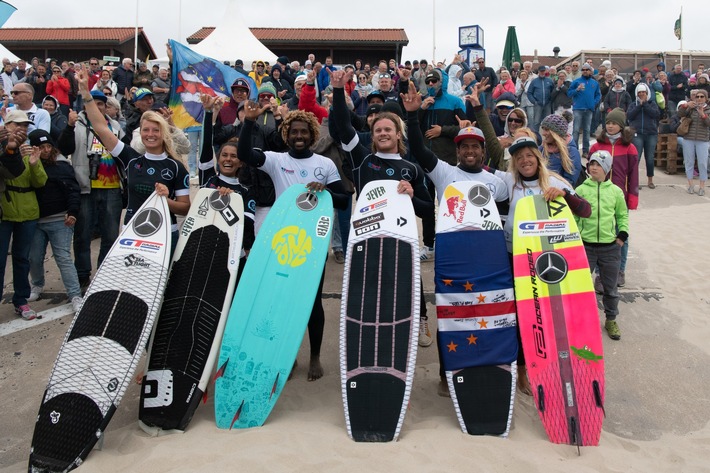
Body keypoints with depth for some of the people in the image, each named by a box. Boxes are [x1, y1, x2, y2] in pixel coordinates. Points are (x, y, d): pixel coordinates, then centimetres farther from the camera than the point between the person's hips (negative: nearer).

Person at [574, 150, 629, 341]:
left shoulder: (615, 191, 2)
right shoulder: (581, 190, -1)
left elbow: (622, 214, 13)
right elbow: (573, 216, 3)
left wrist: (622, 234, 2)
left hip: (610, 247, 1)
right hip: (585, 246, -1)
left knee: (610, 287, 13)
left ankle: (611, 320, 30)